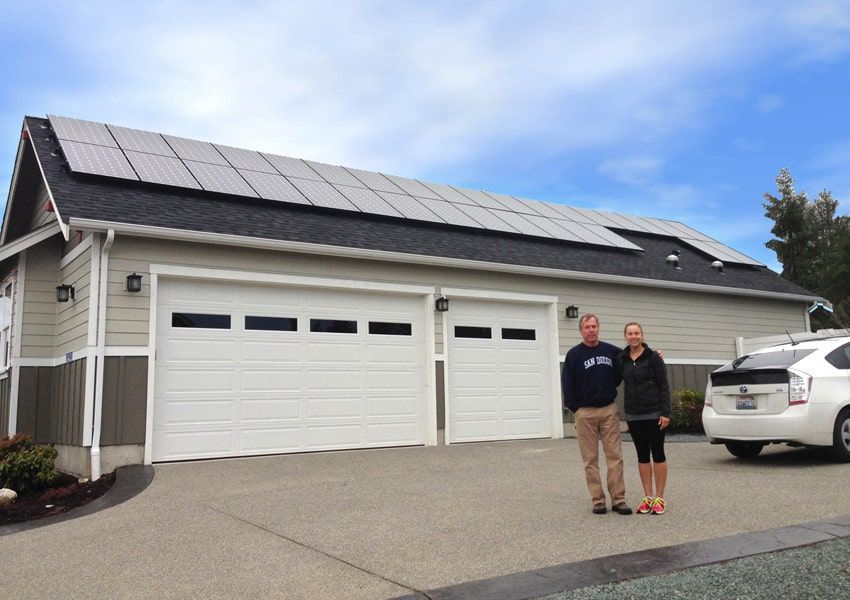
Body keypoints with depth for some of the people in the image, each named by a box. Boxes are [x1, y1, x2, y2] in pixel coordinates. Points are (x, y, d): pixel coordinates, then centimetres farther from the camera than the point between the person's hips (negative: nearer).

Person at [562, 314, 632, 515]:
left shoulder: (612, 351, 6)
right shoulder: (574, 354, -2)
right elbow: (567, 384, -2)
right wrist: (575, 408, -5)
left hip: (609, 410, 2)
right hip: (585, 413, -2)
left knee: (615, 456, 0)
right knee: (591, 459, 3)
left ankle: (618, 499, 6)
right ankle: (597, 500, 10)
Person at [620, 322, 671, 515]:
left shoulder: (653, 357, -6)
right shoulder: (622, 359, 5)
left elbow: (664, 386, -8)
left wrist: (665, 413, -13)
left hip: (653, 413, -4)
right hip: (633, 415, 4)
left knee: (657, 454, 3)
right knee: (642, 455, 9)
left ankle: (659, 498, 10)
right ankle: (648, 497, 17)